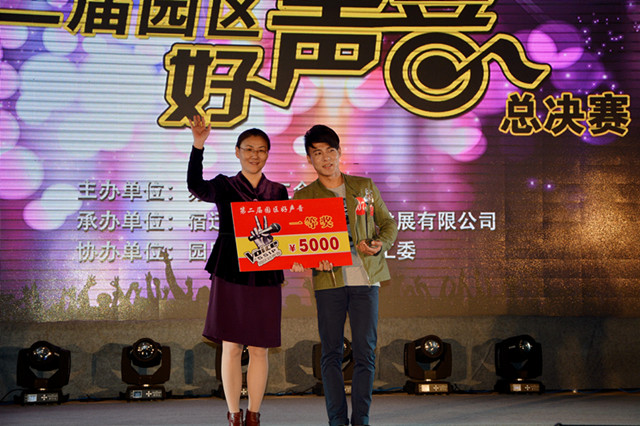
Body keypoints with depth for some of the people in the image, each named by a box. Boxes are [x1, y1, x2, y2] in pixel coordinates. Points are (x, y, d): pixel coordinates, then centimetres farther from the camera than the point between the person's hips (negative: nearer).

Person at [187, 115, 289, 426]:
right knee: (231, 347, 1)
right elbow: (196, 187, -18)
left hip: (265, 276, 2)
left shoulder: (278, 192, 11)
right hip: (230, 273, -2)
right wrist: (198, 145, -30)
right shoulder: (224, 186, 3)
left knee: (259, 349, 5)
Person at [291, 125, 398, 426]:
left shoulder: (365, 187, 12)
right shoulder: (304, 197, 7)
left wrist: (380, 243, -5)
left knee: (365, 350, 0)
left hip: (365, 278, 1)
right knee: (331, 352, 1)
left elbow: (388, 224, 16)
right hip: (329, 280, -1)